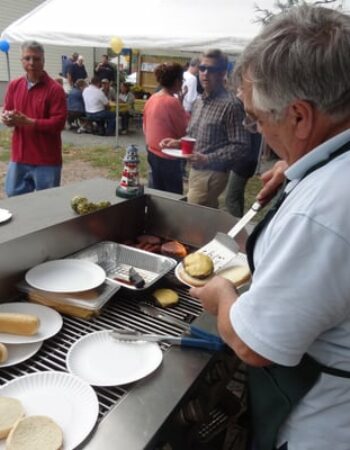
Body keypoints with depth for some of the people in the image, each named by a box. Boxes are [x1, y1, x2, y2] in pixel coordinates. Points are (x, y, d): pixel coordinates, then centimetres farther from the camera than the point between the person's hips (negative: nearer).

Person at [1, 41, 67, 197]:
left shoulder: (55, 89, -9)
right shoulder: (14, 86, 8)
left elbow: (58, 123, -15)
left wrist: (27, 121, -20)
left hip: (46, 160, -5)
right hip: (18, 157, 5)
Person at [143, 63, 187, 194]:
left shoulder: (151, 99, 6)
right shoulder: (173, 102, -18)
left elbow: (145, 126, 14)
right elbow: (185, 131, -11)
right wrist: (181, 104, -4)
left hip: (152, 152, 9)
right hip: (167, 156, -9)